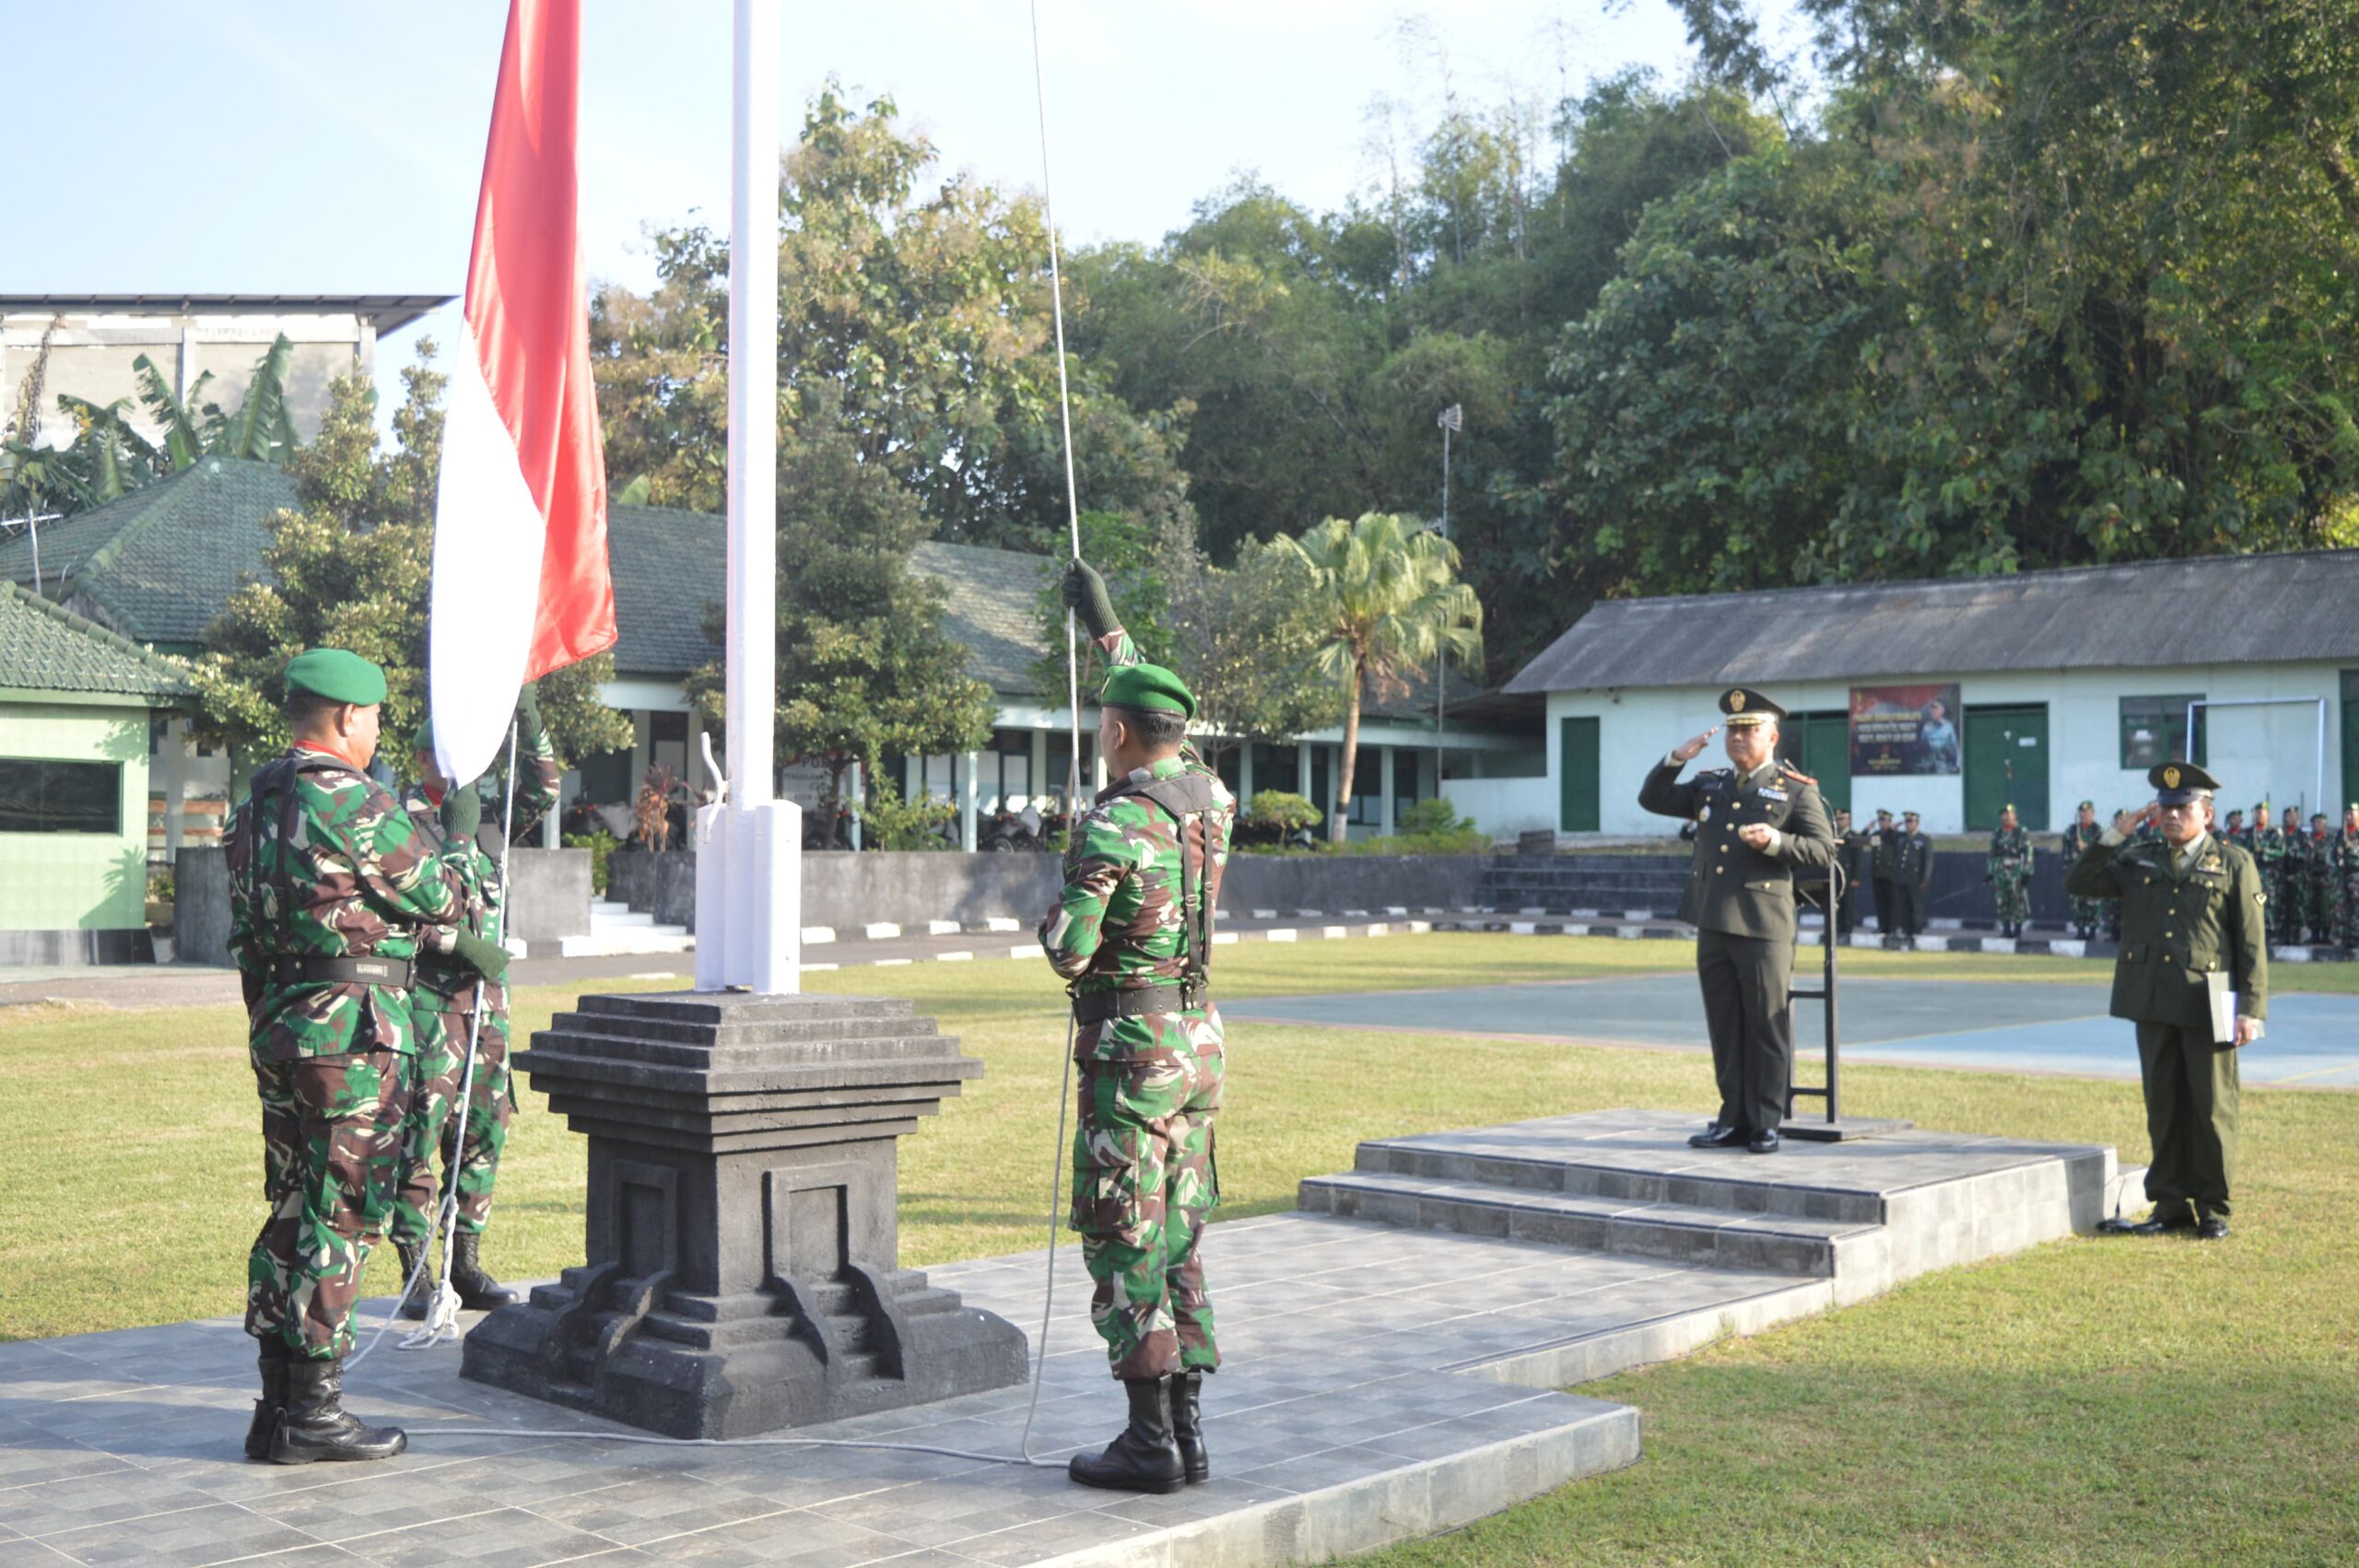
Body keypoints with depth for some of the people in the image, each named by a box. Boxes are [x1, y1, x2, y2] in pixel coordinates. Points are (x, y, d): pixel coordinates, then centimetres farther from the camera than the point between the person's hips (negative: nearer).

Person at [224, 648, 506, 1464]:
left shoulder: (256, 807, 12)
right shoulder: (356, 804, -15)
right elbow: (437, 896, -4)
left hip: (277, 1029, 9)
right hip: (352, 1034, -9)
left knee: (293, 1212, 14)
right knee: (341, 1219, -2)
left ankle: (278, 1408, 20)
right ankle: (312, 1413, 2)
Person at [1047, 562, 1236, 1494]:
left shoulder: (1111, 826, -17)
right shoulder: (1213, 800, 5)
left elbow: (1068, 956, -19)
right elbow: (1168, 731, 25)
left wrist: (1052, 917, 5)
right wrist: (1105, 625, 31)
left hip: (1129, 1048, -7)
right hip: (1199, 1039, 8)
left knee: (1124, 1244, -1)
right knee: (1177, 1240, 12)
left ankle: (1149, 1443, 1)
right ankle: (1186, 1432, 16)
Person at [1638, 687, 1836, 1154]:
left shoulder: (1796, 790, 1)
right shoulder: (1710, 785, 16)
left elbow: (1823, 851, -4)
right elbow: (1653, 799, 18)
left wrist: (1775, 841, -20)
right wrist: (1676, 758, 3)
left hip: (1762, 927, -5)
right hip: (1713, 925, 5)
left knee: (1767, 1029, 0)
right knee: (1725, 1029, 9)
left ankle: (1766, 1124, 7)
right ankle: (1734, 1120, 17)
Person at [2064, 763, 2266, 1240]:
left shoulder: (2234, 864, 2)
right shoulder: (2138, 861, 12)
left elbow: (2253, 943, -2)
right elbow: (2078, 884, 8)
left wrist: (2250, 1009, -9)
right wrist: (2116, 834, 0)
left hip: (2207, 1007, -3)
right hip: (2153, 1005, 4)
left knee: (2211, 1108, 3)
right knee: (2163, 1107, 8)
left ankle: (2213, 1208, 13)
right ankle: (2171, 1204, 17)